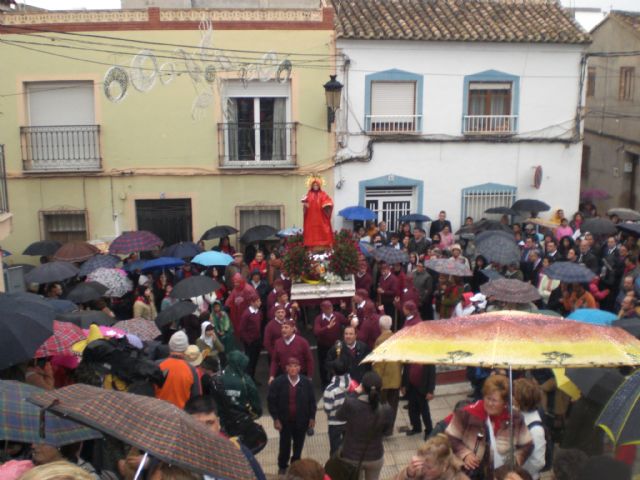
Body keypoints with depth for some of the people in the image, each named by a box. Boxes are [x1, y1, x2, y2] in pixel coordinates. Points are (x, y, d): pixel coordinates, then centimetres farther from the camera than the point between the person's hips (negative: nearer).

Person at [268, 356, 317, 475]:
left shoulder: (306, 382, -9)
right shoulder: (278, 382, -13)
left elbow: (312, 401, 1)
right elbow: (271, 401, -8)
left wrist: (312, 417, 1)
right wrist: (276, 418, -10)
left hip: (301, 420, 2)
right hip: (285, 420, -1)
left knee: (299, 445, 16)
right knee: (285, 445, 8)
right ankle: (282, 466, 31)